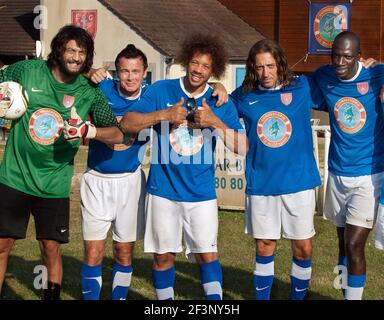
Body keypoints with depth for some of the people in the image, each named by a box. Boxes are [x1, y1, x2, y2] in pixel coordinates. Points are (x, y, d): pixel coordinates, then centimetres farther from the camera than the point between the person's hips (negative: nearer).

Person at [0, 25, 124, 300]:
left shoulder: (89, 92, -1)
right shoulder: (28, 71, -3)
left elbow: (118, 135, -3)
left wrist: (87, 130, -21)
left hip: (54, 185, 1)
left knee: (51, 249, 5)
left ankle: (52, 296, 21)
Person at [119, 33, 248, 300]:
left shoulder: (221, 103, 0)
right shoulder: (161, 90, -1)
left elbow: (242, 148, -6)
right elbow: (127, 124, -6)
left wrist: (214, 122, -18)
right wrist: (163, 115, -18)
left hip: (201, 194, 0)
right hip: (163, 190, 0)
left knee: (208, 254, -3)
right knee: (163, 255, 10)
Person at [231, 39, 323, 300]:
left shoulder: (303, 87, -1)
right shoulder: (244, 96, 2)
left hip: (299, 183, -1)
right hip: (261, 185, 1)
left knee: (303, 248, 6)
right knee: (264, 248, 10)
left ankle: (298, 296, 25)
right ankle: (262, 298, 24)